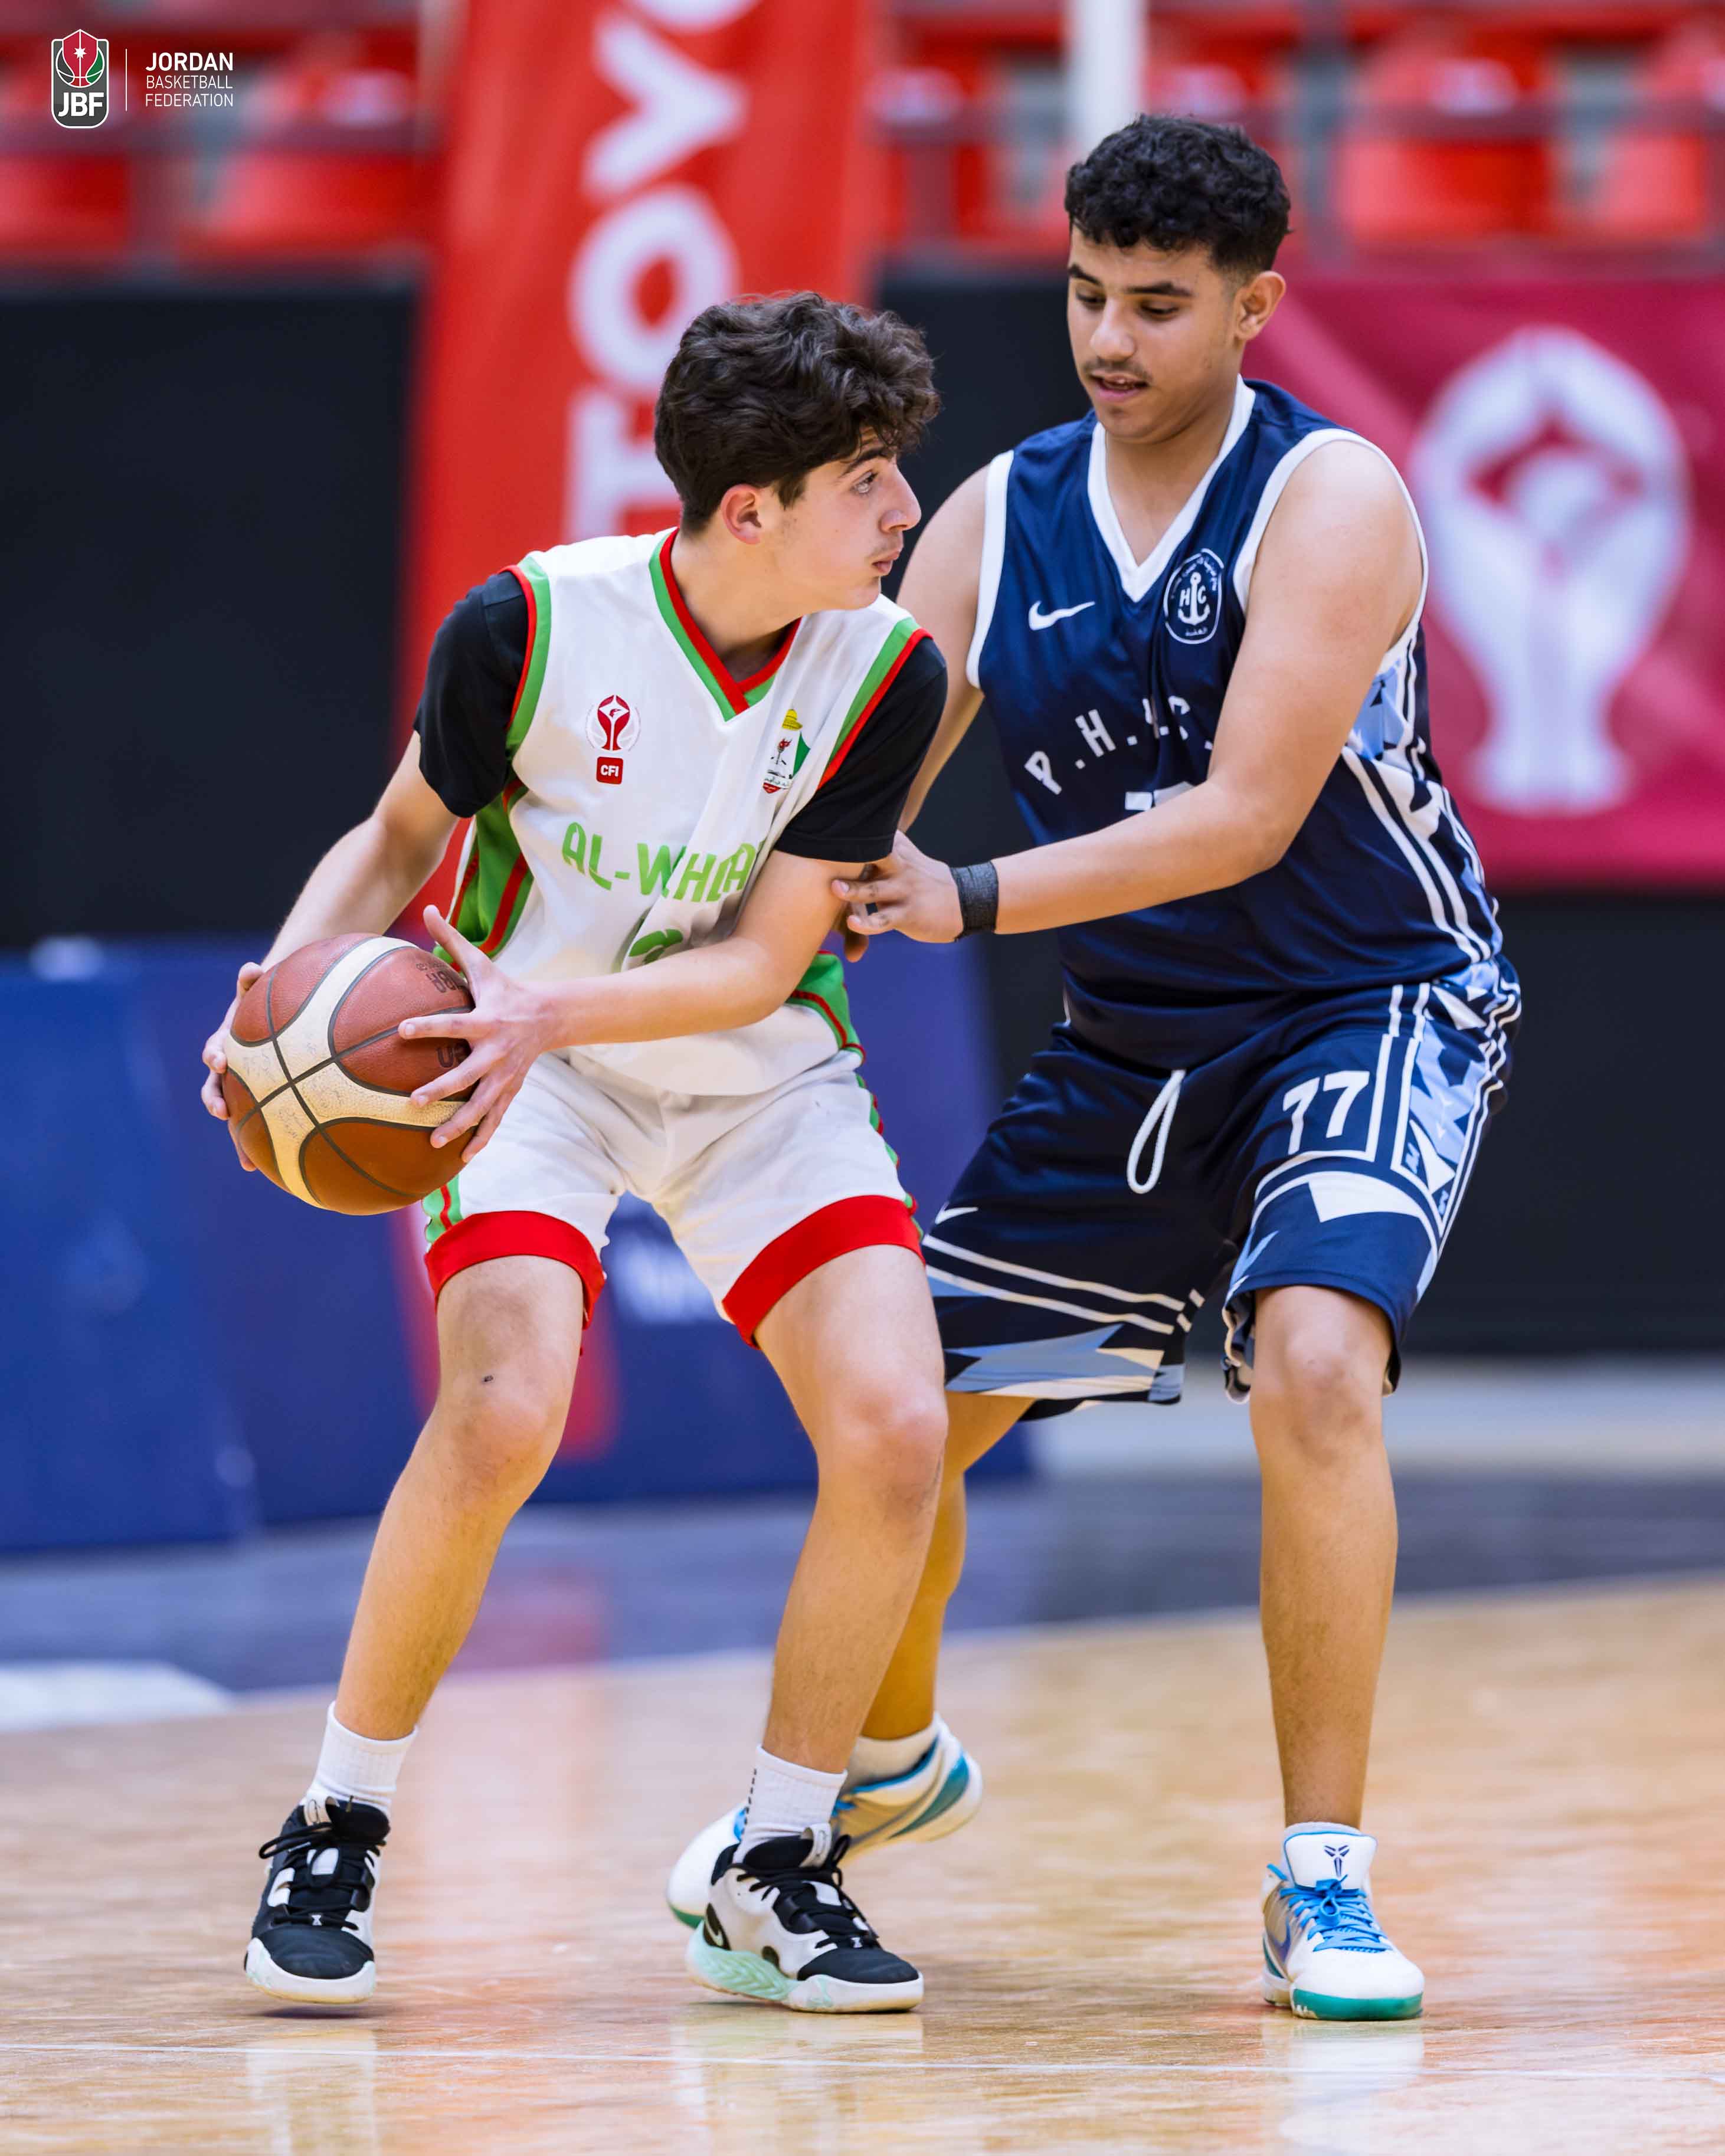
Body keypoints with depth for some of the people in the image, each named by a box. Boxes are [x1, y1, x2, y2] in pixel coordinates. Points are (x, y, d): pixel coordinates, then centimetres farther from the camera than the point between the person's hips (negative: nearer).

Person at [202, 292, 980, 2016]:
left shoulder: (886, 673, -16)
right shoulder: (531, 626, -20)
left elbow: (767, 958, -15)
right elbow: (403, 840, -4)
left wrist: (557, 1006, -31)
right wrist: (288, 991, -23)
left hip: (758, 1073, 3)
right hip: (527, 1057, -3)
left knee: (894, 1430, -17)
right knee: (506, 1408, -27)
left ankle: (775, 1872, 1)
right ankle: (332, 1838, -8)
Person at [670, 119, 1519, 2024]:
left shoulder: (1329, 501, -19)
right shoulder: (999, 518, -2)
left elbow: (1246, 816, -27)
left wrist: (972, 904, -31)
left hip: (1373, 1011, -6)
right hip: (1132, 1045, 6)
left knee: (1314, 1361, -32)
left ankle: (1320, 1886, -23)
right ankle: (880, 1761, 40)